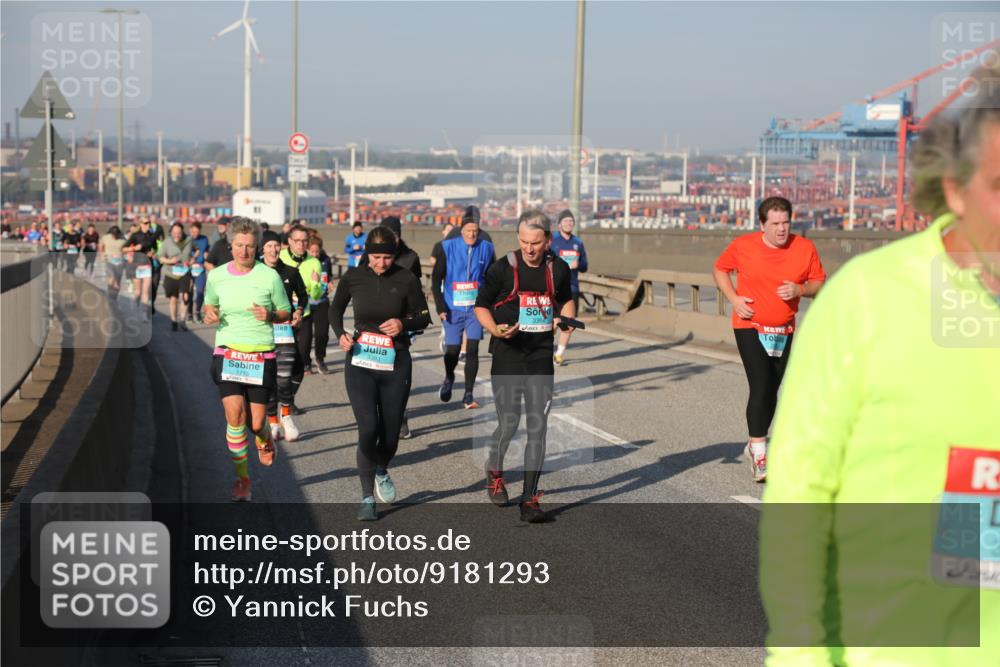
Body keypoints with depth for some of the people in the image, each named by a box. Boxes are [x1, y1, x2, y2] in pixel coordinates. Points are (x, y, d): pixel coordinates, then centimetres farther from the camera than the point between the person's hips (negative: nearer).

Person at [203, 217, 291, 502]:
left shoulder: (270, 276, -3)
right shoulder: (216, 276, 2)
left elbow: (285, 313, 6)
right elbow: (209, 306, 19)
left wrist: (270, 316, -15)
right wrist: (209, 315, -4)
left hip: (261, 356, -1)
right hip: (227, 353, 1)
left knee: (256, 423, 0)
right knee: (235, 415, -14)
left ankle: (264, 439, 40)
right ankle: (242, 476, 3)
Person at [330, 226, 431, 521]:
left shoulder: (406, 280, -7)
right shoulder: (353, 277, -3)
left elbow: (424, 317, 3)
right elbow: (335, 309, 14)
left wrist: (404, 324, -18)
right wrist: (341, 334, -5)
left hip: (396, 364, 1)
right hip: (360, 363, 0)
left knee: (391, 431, 7)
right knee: (368, 428, -13)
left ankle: (381, 472, 41)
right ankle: (367, 497, -1)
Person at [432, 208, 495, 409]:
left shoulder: (486, 249, 1)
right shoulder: (448, 247, -4)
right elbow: (436, 279, 0)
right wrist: (440, 307, -6)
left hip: (476, 308, 1)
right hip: (453, 308, -1)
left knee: (472, 350, -6)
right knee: (452, 350, 3)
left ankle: (468, 395, 3)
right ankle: (449, 378, 35)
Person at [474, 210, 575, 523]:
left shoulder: (558, 269, 5)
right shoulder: (503, 268, -6)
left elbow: (566, 299, 24)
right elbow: (481, 306, 2)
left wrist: (567, 318, 2)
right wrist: (496, 329, -17)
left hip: (541, 358, 3)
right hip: (507, 356, -3)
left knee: (537, 428, -2)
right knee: (509, 424, -2)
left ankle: (530, 499, 5)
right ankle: (494, 471, 31)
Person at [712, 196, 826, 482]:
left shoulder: (805, 248, -4)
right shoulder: (742, 245, -8)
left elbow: (819, 283, 4)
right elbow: (719, 269, 8)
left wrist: (800, 289, -17)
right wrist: (734, 298, -7)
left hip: (784, 331, 3)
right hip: (750, 327, -3)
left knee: (771, 392, 13)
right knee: (760, 388, -16)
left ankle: (755, 445, 32)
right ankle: (759, 455, -12)